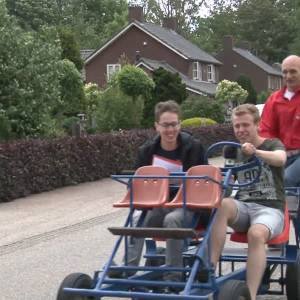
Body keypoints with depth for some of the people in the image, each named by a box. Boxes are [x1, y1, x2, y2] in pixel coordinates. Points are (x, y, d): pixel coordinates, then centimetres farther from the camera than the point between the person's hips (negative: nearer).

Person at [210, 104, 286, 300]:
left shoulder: (272, 144, 4)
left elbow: (280, 159, -20)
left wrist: (256, 152, -41)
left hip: (270, 208, -3)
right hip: (243, 206, 3)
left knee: (256, 234, -37)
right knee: (224, 204, -33)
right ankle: (209, 268, -39)